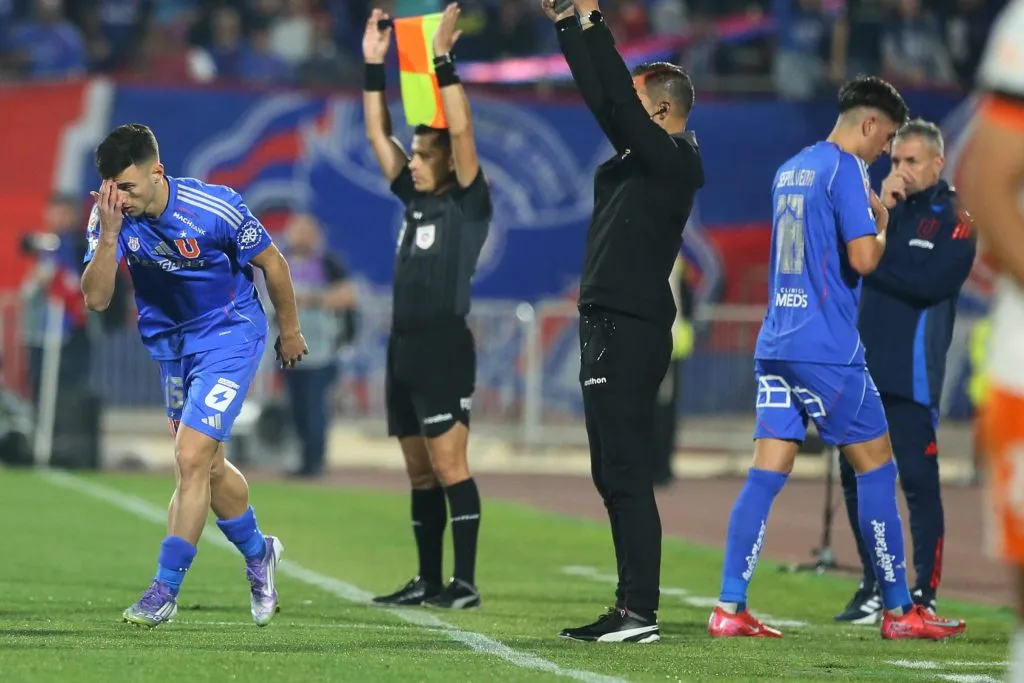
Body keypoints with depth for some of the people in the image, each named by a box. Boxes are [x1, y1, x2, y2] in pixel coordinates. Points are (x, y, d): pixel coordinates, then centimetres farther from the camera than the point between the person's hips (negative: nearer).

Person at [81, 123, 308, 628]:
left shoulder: (215, 209, -25)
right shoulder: (111, 216, -15)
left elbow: (272, 263, -8)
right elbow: (96, 299, -21)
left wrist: (290, 330, 4)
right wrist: (109, 234, -34)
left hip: (229, 335, -6)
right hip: (171, 342, 6)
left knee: (191, 459, -16)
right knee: (207, 467, 17)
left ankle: (165, 590, -11)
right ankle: (258, 553, 42)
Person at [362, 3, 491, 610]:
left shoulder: (469, 204, -3)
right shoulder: (416, 200, 15)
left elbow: (461, 130, -14)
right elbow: (378, 134, 19)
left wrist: (444, 60, -15)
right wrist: (375, 65, 13)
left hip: (444, 349, -8)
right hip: (404, 351, 8)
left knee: (449, 467, -10)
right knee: (420, 475, 10)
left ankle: (465, 583, -11)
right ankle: (429, 582, 14)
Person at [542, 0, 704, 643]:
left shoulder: (671, 159, -10)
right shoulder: (646, 157, 15)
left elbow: (617, 97, -17)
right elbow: (602, 97, 20)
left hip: (630, 331, -10)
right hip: (610, 327, 10)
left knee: (627, 476, -12)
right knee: (615, 477, 11)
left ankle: (641, 614, -13)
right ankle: (631, 608, 14)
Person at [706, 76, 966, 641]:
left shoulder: (790, 170, 17)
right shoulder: (846, 169, -9)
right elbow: (863, 258, -17)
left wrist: (867, 215, 22)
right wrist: (883, 229, 3)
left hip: (776, 342, 8)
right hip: (828, 347, -8)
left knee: (766, 473, 3)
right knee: (876, 466, 2)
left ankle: (729, 609, -6)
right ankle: (898, 611, 6)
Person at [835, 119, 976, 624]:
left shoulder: (954, 219, -1)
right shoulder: (884, 206, 15)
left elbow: (930, 282, -16)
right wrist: (879, 212, -9)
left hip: (912, 372, -6)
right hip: (863, 364, 6)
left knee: (919, 481, -6)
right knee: (857, 475, 9)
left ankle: (925, 595, -3)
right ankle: (876, 589, 19)